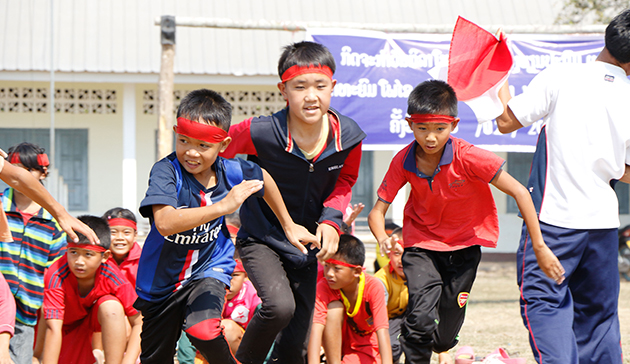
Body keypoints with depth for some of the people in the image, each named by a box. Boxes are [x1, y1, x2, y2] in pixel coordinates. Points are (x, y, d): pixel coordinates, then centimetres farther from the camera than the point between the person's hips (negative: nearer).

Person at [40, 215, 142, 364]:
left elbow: (139, 323, -26)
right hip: (68, 326, 1)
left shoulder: (112, 276, -29)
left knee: (111, 306, -32)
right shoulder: (57, 276, -33)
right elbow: (53, 329, -37)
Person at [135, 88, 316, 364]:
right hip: (162, 279, 0)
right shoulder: (166, 171, -26)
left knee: (203, 330, -30)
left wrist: (289, 226, 19)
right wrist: (223, 206, -47)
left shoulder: (230, 171, -14)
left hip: (208, 269, 1)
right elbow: (165, 223, -43)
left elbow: (263, 179, 11)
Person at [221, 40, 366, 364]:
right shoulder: (261, 133, -25)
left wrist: (332, 218, -8)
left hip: (306, 245, 4)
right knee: (280, 306, -30)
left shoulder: (348, 136, -14)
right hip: (261, 240, -4)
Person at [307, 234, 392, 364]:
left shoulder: (374, 287, -26)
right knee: (335, 307, -27)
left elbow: (382, 331, -33)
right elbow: (317, 327, -34)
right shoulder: (324, 287, -23)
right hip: (337, 345, 2)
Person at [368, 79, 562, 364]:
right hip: (421, 242, 0)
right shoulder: (403, 161, -17)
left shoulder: (469, 157, -26)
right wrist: (382, 239, -34)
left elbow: (520, 193, -22)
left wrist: (540, 247, -22)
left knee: (444, 339, 7)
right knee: (421, 318, -23)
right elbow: (378, 210, -11)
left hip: (464, 245, 0)